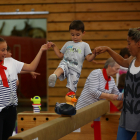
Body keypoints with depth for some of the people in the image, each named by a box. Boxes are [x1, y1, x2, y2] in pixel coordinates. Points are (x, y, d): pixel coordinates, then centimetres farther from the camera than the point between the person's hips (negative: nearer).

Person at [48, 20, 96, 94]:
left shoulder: (84, 45, 15)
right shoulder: (68, 44, 25)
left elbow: (89, 58, 5)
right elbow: (60, 55, 31)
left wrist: (94, 54, -14)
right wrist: (54, 46, 23)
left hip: (75, 69, -1)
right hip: (65, 63, 1)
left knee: (71, 89, -9)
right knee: (60, 68, -38)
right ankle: (53, 77, -67)